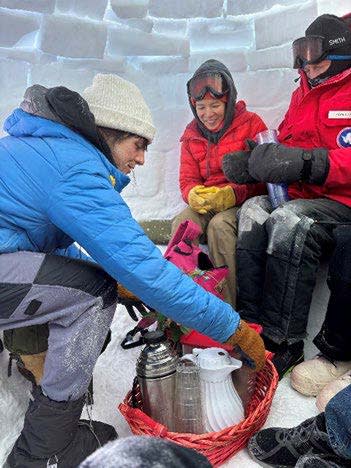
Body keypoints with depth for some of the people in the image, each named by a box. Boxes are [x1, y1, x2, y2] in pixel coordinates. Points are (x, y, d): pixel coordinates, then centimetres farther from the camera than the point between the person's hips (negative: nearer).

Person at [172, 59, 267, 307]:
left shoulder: (251, 124, -1)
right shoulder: (192, 134, 15)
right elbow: (187, 180, 11)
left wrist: (231, 195, -25)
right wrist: (194, 195, -15)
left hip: (243, 202, -4)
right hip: (205, 203, 4)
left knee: (219, 225, -34)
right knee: (182, 222, -27)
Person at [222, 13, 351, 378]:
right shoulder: (302, 95, 22)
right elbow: (284, 150, 18)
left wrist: (306, 162, -29)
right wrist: (248, 162, -2)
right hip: (299, 198, 6)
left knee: (289, 222, -33)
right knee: (253, 211, -21)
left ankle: (281, 340, -24)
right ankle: (252, 324, -21)